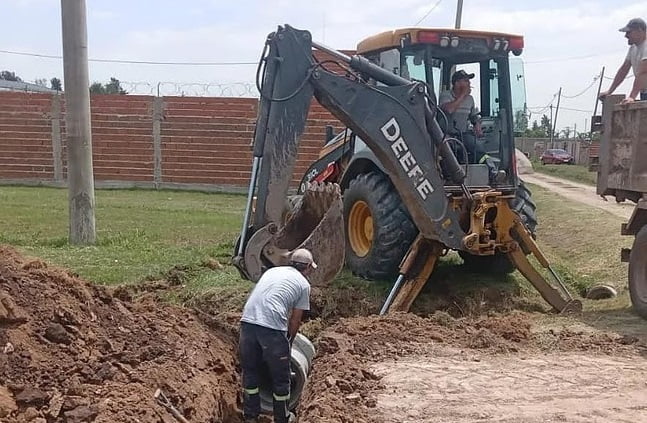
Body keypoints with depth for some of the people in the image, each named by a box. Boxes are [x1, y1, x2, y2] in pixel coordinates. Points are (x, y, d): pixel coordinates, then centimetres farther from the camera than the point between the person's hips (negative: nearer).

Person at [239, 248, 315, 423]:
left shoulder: (272, 271, 26)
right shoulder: (303, 284, 11)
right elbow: (295, 320, 12)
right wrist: (288, 341, 30)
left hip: (248, 321, 5)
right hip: (272, 328, -5)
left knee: (250, 372, 21)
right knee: (280, 377, 15)